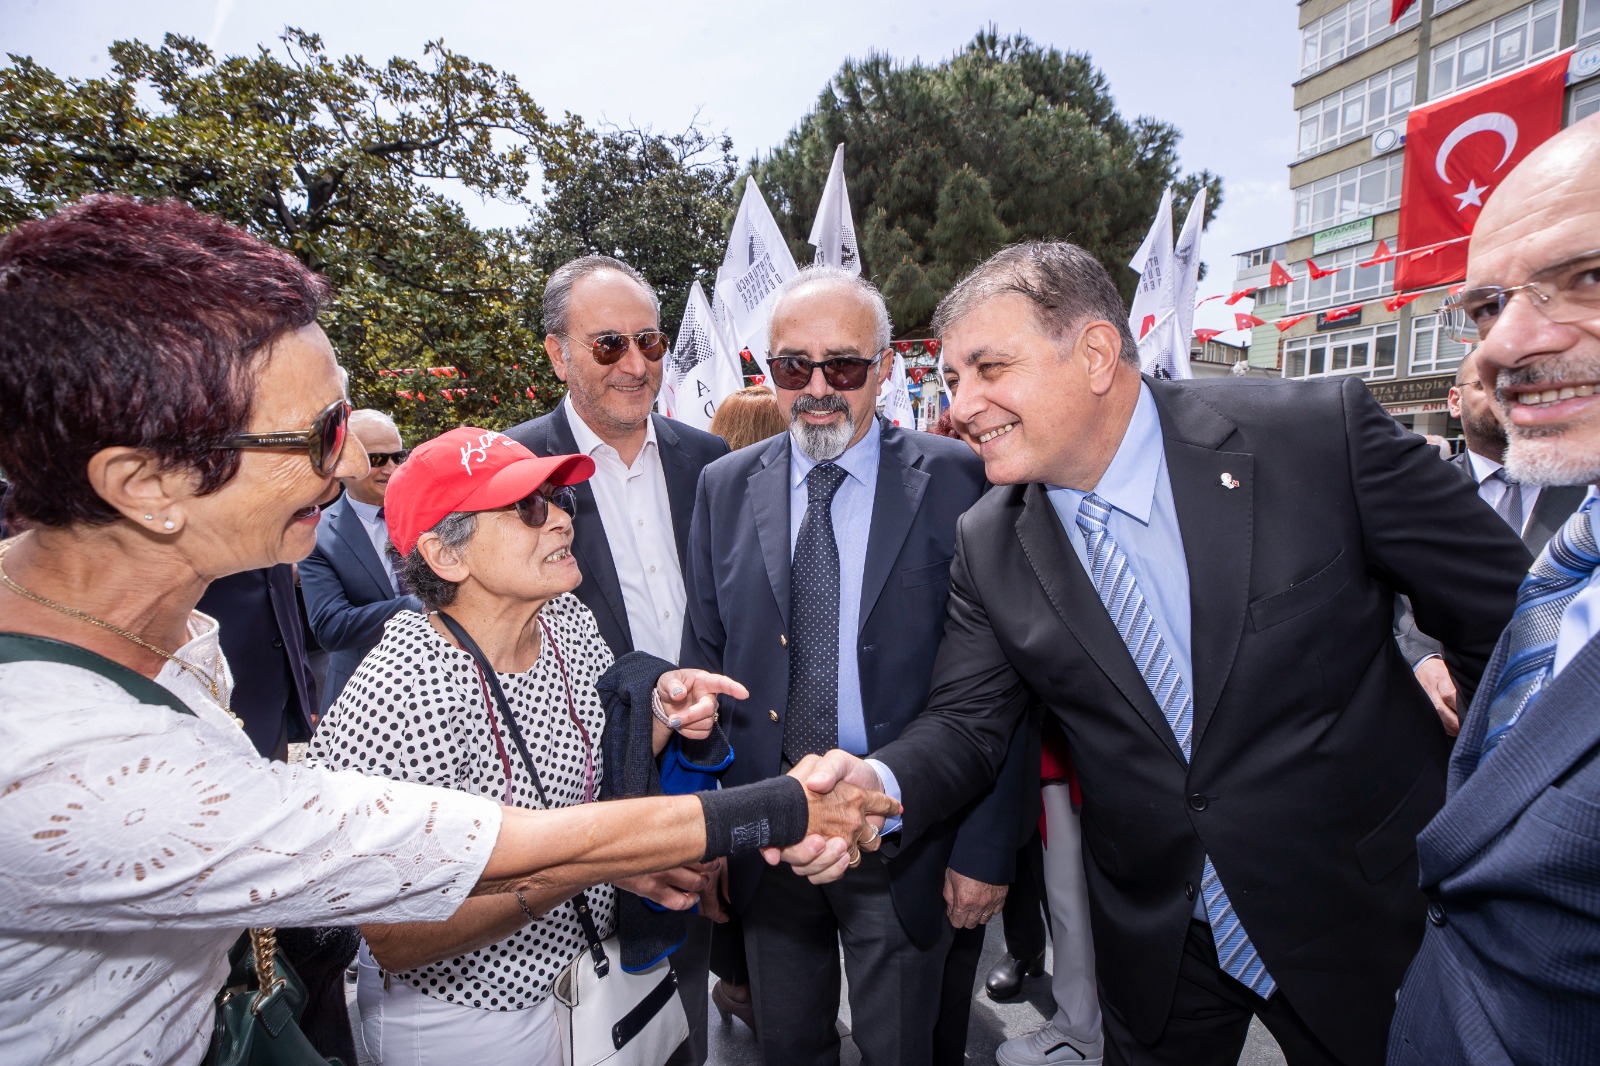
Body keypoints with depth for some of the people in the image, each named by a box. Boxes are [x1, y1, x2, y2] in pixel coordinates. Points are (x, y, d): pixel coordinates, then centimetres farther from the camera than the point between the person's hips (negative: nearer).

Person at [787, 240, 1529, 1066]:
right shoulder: (986, 547, -10)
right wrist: (881, 783, -27)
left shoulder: (1322, 434, -19)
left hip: (1366, 920, -1)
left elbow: (1501, 611, -8)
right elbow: (967, 718, -7)